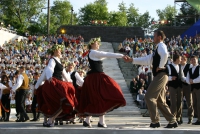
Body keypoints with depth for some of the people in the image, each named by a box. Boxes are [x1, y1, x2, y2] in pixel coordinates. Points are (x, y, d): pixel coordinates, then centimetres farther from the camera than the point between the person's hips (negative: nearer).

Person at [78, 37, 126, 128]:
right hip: (97, 78, -10)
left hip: (94, 78, 10)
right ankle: (101, 121, -6)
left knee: (93, 100, 11)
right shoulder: (93, 53, -12)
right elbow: (107, 55, -15)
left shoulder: (93, 53, 18)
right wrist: (121, 55, -13)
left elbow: (105, 55, 23)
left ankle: (87, 120, 12)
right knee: (102, 98, -7)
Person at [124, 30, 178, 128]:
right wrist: (132, 60, 19)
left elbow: (165, 54, -31)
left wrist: (161, 66, -21)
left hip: (160, 75, -10)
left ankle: (155, 121, -5)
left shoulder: (161, 45, -7)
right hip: (159, 76, 10)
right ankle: (172, 121, 12)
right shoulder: (158, 49, 23)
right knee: (160, 101, 11)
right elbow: (146, 60, 23)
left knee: (149, 97, -9)